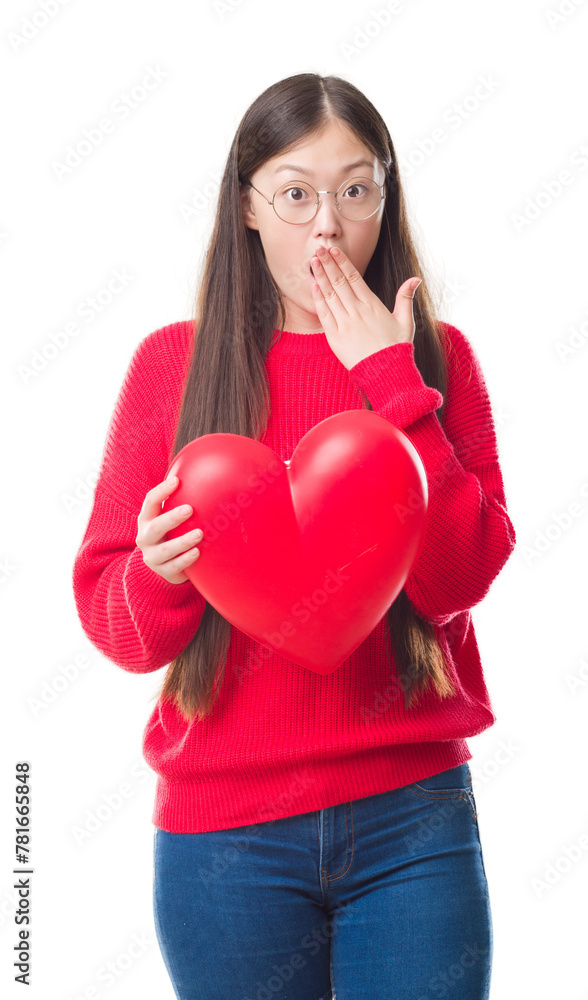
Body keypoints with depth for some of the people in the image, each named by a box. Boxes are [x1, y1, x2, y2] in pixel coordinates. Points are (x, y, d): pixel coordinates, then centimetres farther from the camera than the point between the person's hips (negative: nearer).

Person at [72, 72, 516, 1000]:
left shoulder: (435, 357, 4)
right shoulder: (174, 361, 1)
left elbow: (458, 577, -10)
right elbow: (113, 620, 0)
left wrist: (391, 379, -11)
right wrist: (160, 572, -21)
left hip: (413, 815, 1)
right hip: (224, 828, 0)